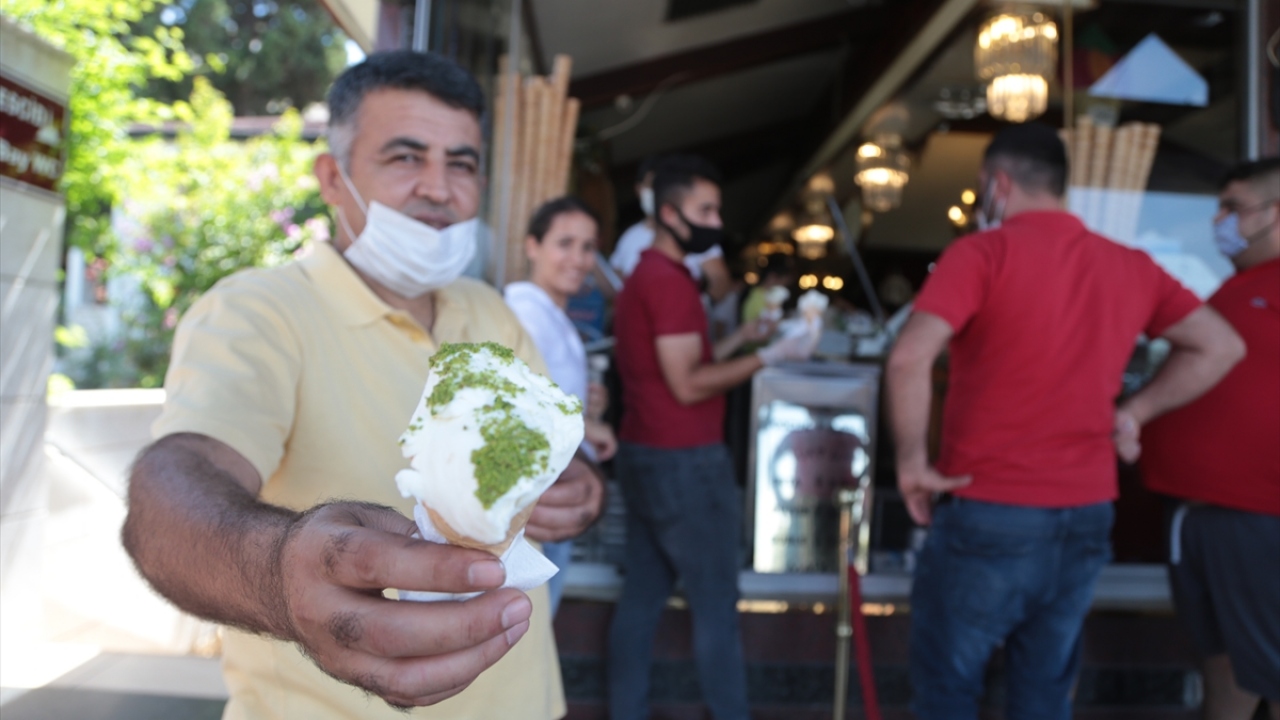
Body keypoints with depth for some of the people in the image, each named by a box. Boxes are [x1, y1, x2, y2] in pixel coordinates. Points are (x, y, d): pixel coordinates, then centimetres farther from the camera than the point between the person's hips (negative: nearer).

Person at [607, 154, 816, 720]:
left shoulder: (642, 276, 15)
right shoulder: (670, 280, -16)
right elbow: (688, 385, -20)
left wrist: (740, 337, 12)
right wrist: (769, 357, -15)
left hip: (643, 457, 9)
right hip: (682, 463, -9)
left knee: (642, 597, 13)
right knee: (715, 603, 2)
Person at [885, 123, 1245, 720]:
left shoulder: (983, 253, -11)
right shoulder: (1130, 267, 5)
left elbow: (908, 360, -24)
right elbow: (1220, 347, 13)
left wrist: (912, 462, -12)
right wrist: (1133, 412, 11)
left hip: (989, 515, -5)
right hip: (1086, 517, 5)